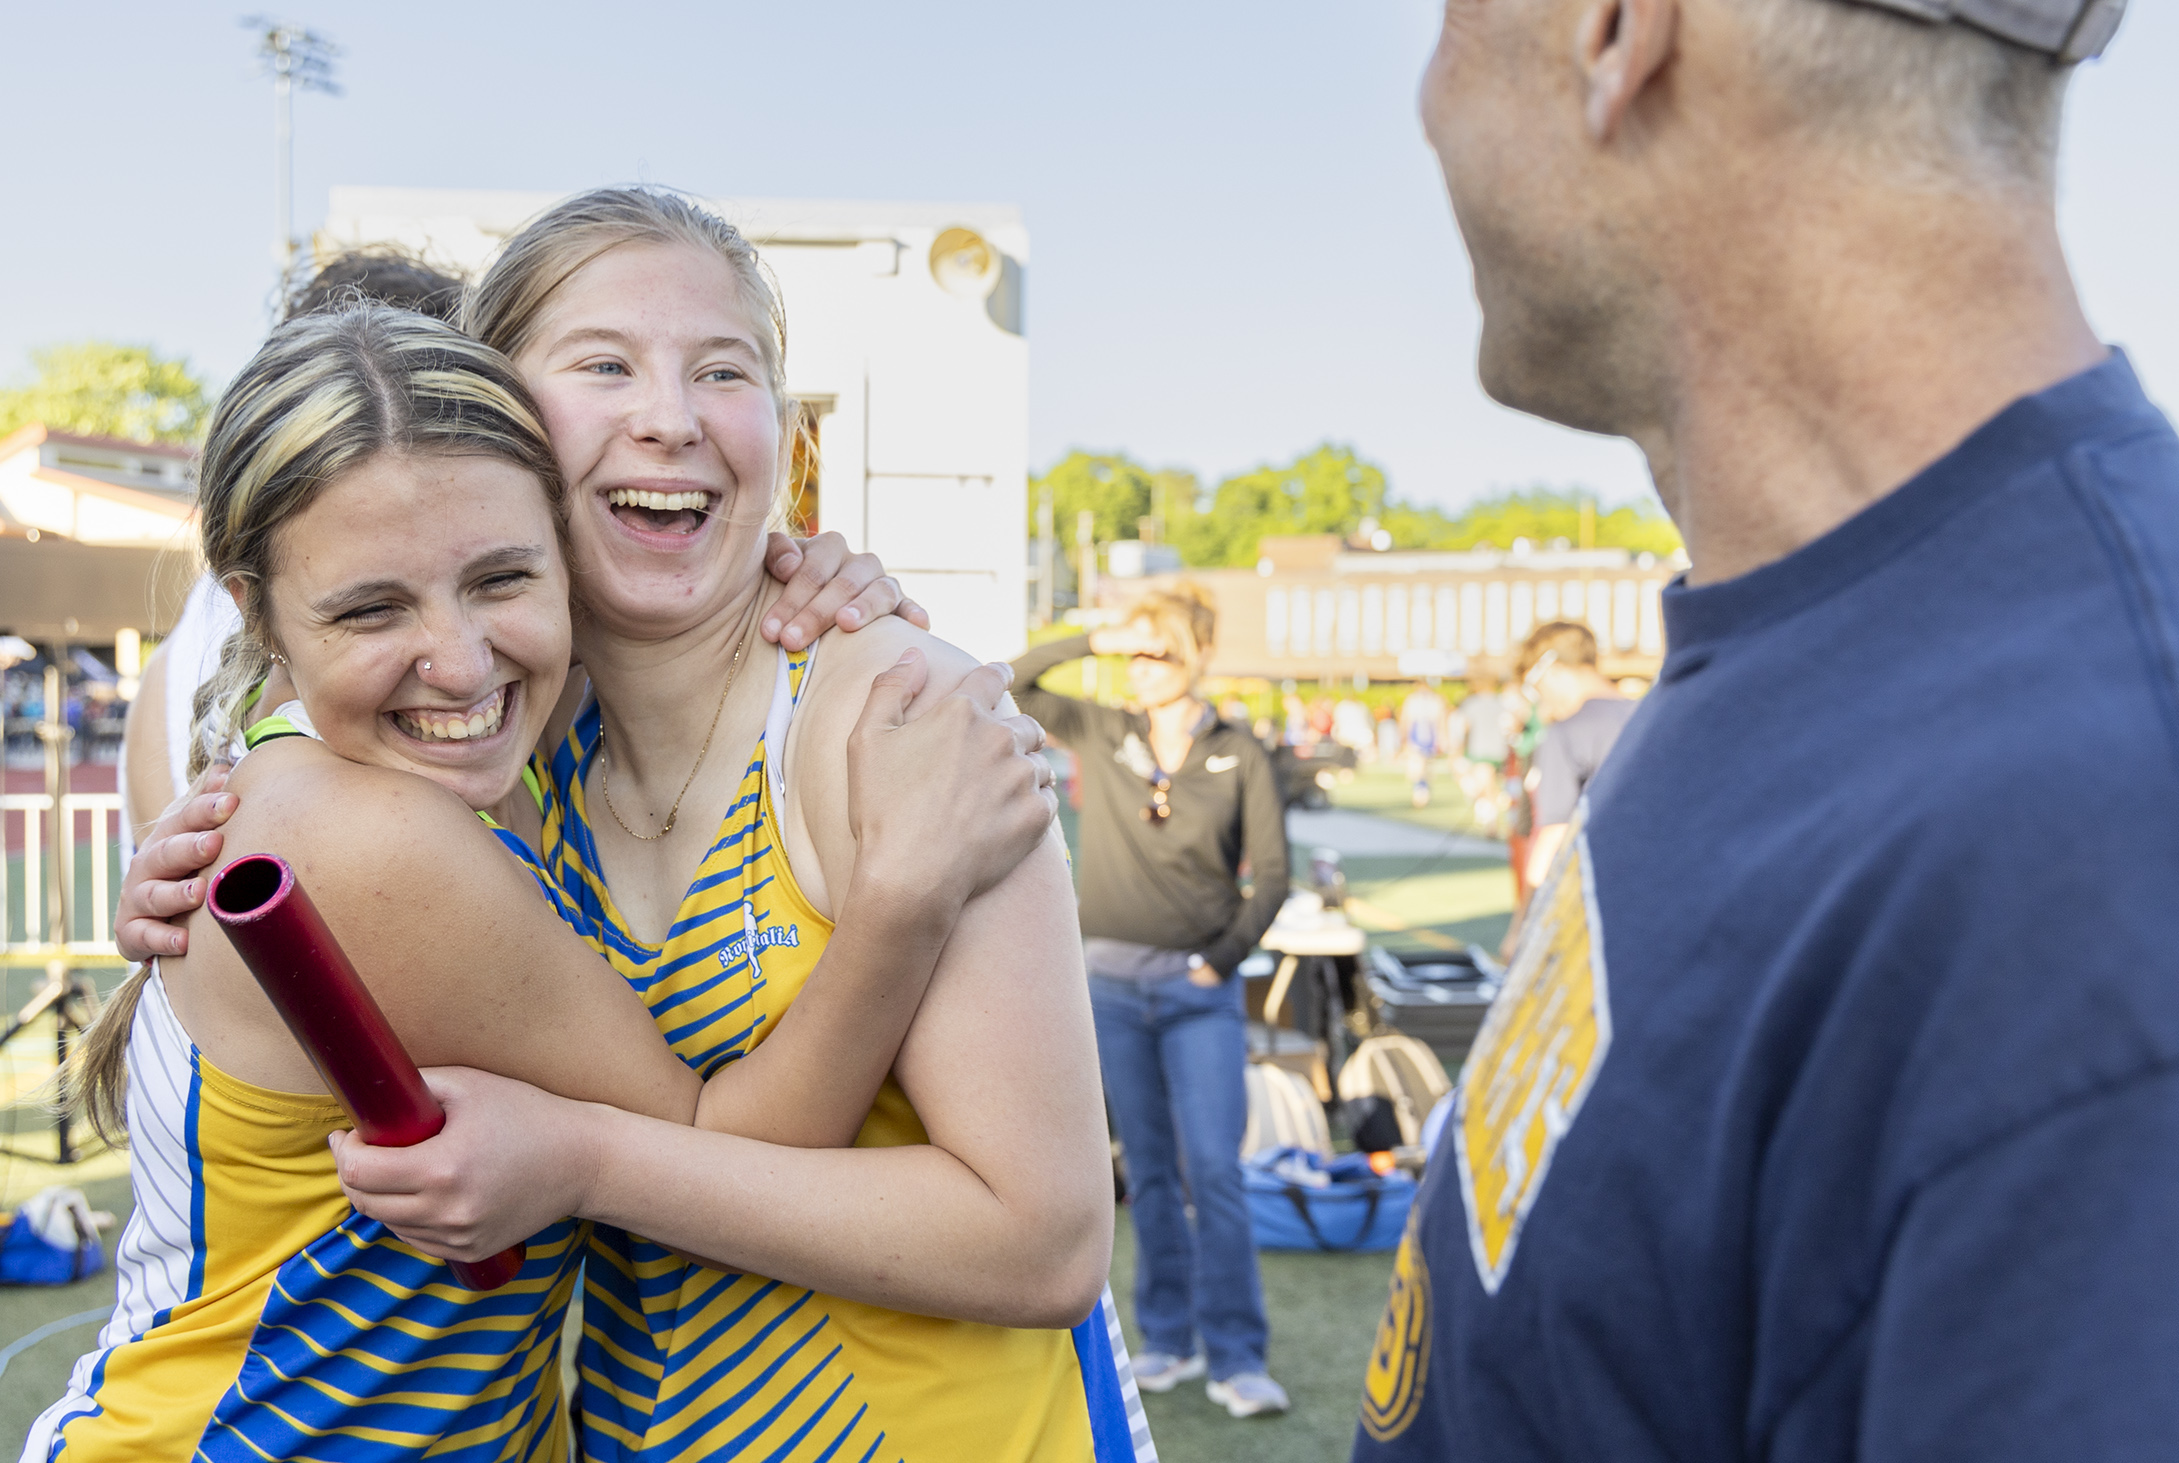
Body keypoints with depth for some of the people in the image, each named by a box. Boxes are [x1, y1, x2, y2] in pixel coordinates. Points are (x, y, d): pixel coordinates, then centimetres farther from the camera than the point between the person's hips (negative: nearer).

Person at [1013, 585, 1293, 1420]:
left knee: (1214, 1170, -6)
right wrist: (1093, 641, -10)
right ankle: (1169, 1340, 21)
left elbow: (1270, 876, 2)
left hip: (1200, 987, -2)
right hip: (1111, 980, 2)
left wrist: (1221, 959, -6)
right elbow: (1006, 687, -2)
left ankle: (1236, 1358, 1)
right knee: (1149, 1170, 10)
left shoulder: (1240, 756, 1)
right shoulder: (1100, 735, 5)